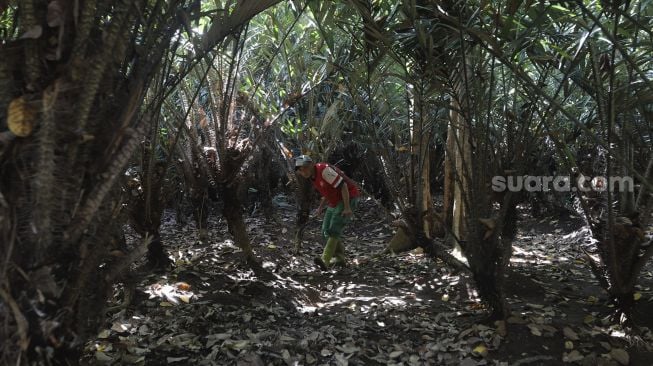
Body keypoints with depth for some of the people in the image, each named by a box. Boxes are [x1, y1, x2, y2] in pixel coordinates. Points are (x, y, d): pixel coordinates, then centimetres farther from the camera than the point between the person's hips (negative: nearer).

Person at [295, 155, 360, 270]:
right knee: (326, 231, 6)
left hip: (348, 198, -9)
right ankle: (339, 258, 17)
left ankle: (325, 261, -27)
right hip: (335, 202, 9)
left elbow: (343, 186, -24)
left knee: (334, 230, -20)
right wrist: (321, 207, 10)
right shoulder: (312, 176, 6)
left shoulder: (324, 170, -22)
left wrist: (347, 208, -27)